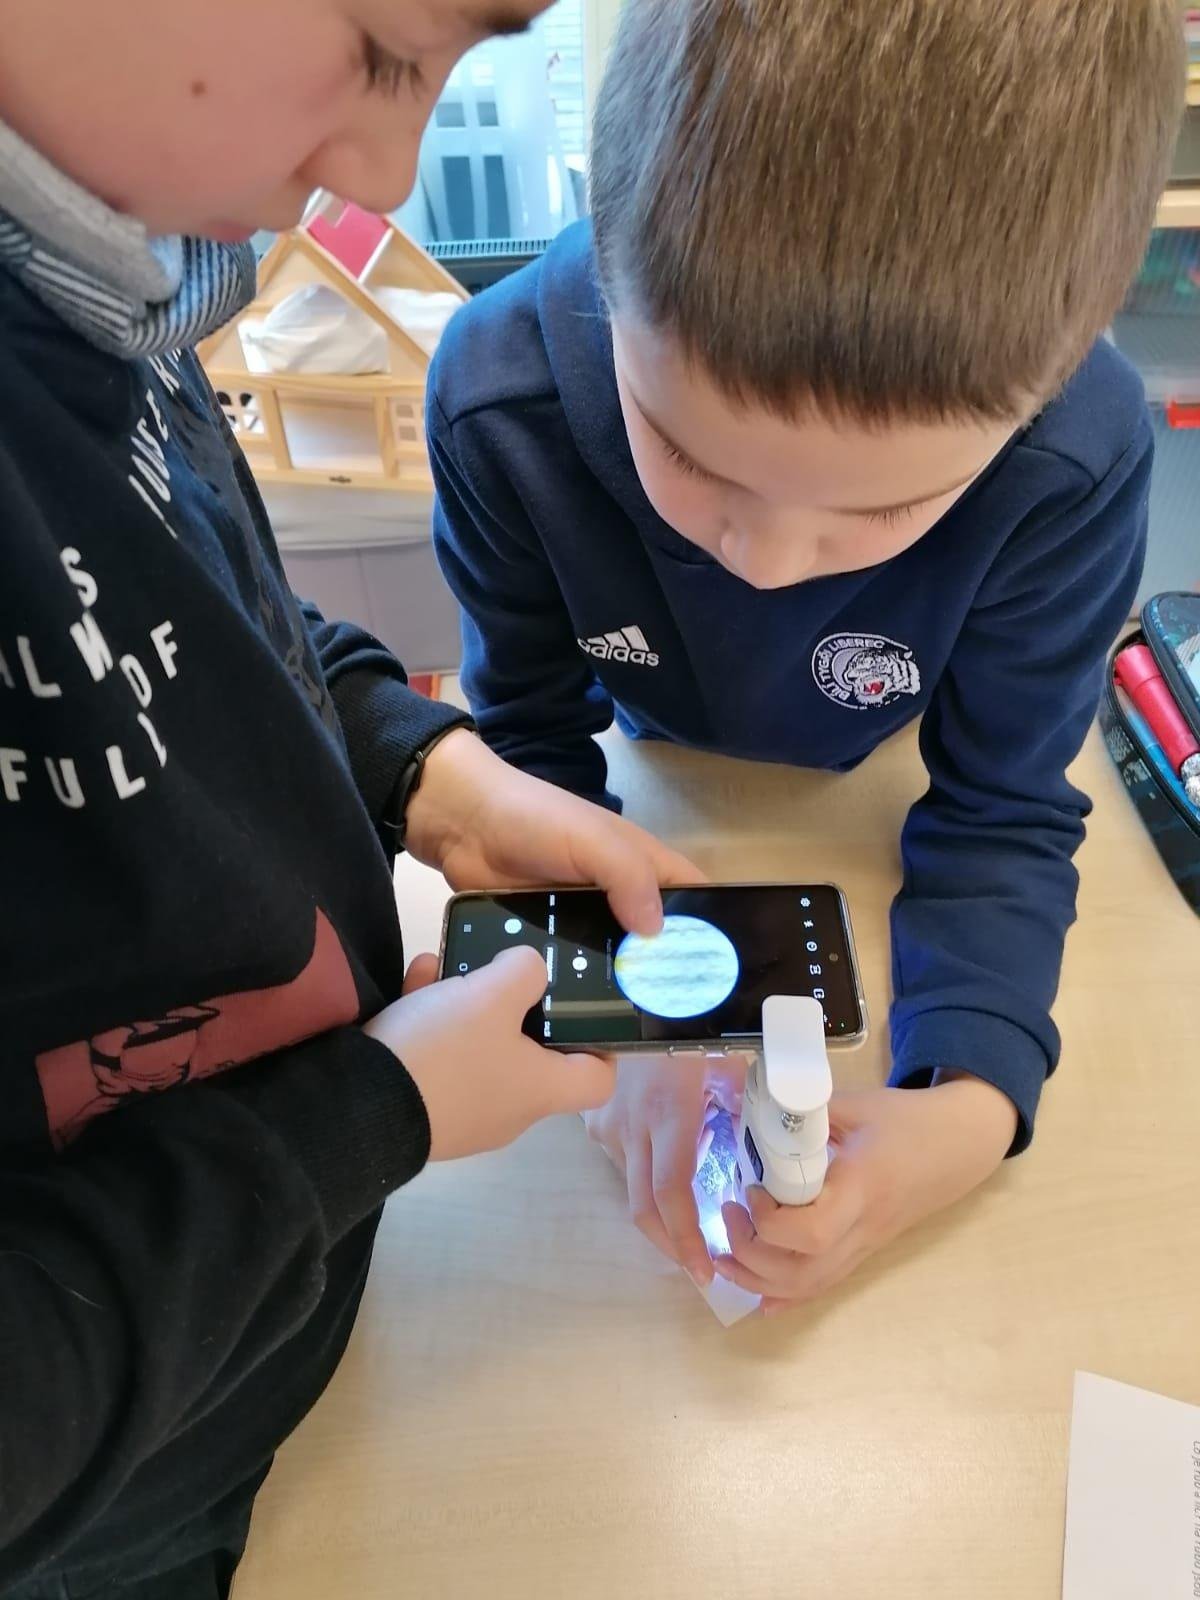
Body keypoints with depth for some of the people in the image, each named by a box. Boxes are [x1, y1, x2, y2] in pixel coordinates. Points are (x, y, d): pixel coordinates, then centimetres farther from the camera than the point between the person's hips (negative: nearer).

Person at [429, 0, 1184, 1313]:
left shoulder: (1079, 460, -35)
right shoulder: (503, 401, -36)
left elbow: (1002, 814, -23)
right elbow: (530, 748, -23)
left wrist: (976, 1103, -38)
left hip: (872, 789, -2)